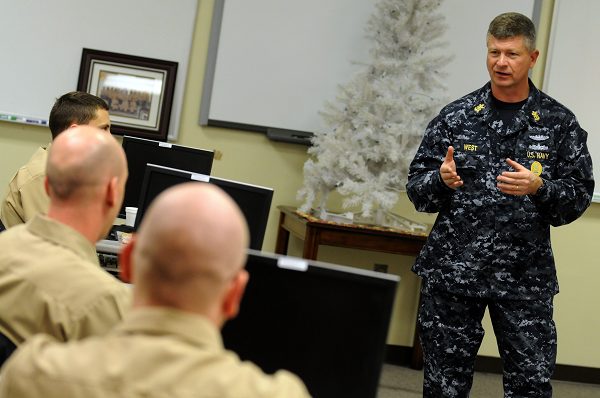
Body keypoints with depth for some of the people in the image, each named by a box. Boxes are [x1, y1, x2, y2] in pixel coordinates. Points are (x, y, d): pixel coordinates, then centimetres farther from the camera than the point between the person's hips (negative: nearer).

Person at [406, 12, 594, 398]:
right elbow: (417, 189, 6)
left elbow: (579, 196, 1)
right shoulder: (456, 116, 4)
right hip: (452, 270, 1)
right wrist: (441, 179, -16)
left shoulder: (559, 123, 3)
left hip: (525, 277, 0)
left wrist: (538, 187, -17)